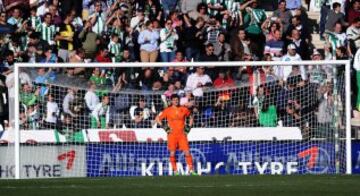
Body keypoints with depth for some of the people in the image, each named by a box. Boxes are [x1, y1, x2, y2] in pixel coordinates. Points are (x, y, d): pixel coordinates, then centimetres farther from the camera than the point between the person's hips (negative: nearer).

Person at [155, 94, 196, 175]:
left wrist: (189, 126, 10)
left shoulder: (184, 109, 7)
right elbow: (157, 118, 8)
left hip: (182, 134, 1)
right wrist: (164, 126, -3)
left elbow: (191, 117, 23)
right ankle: (175, 171, 6)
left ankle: (191, 170, -4)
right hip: (172, 134, -1)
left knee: (187, 152, -7)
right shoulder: (167, 110, 2)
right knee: (172, 153, -1)